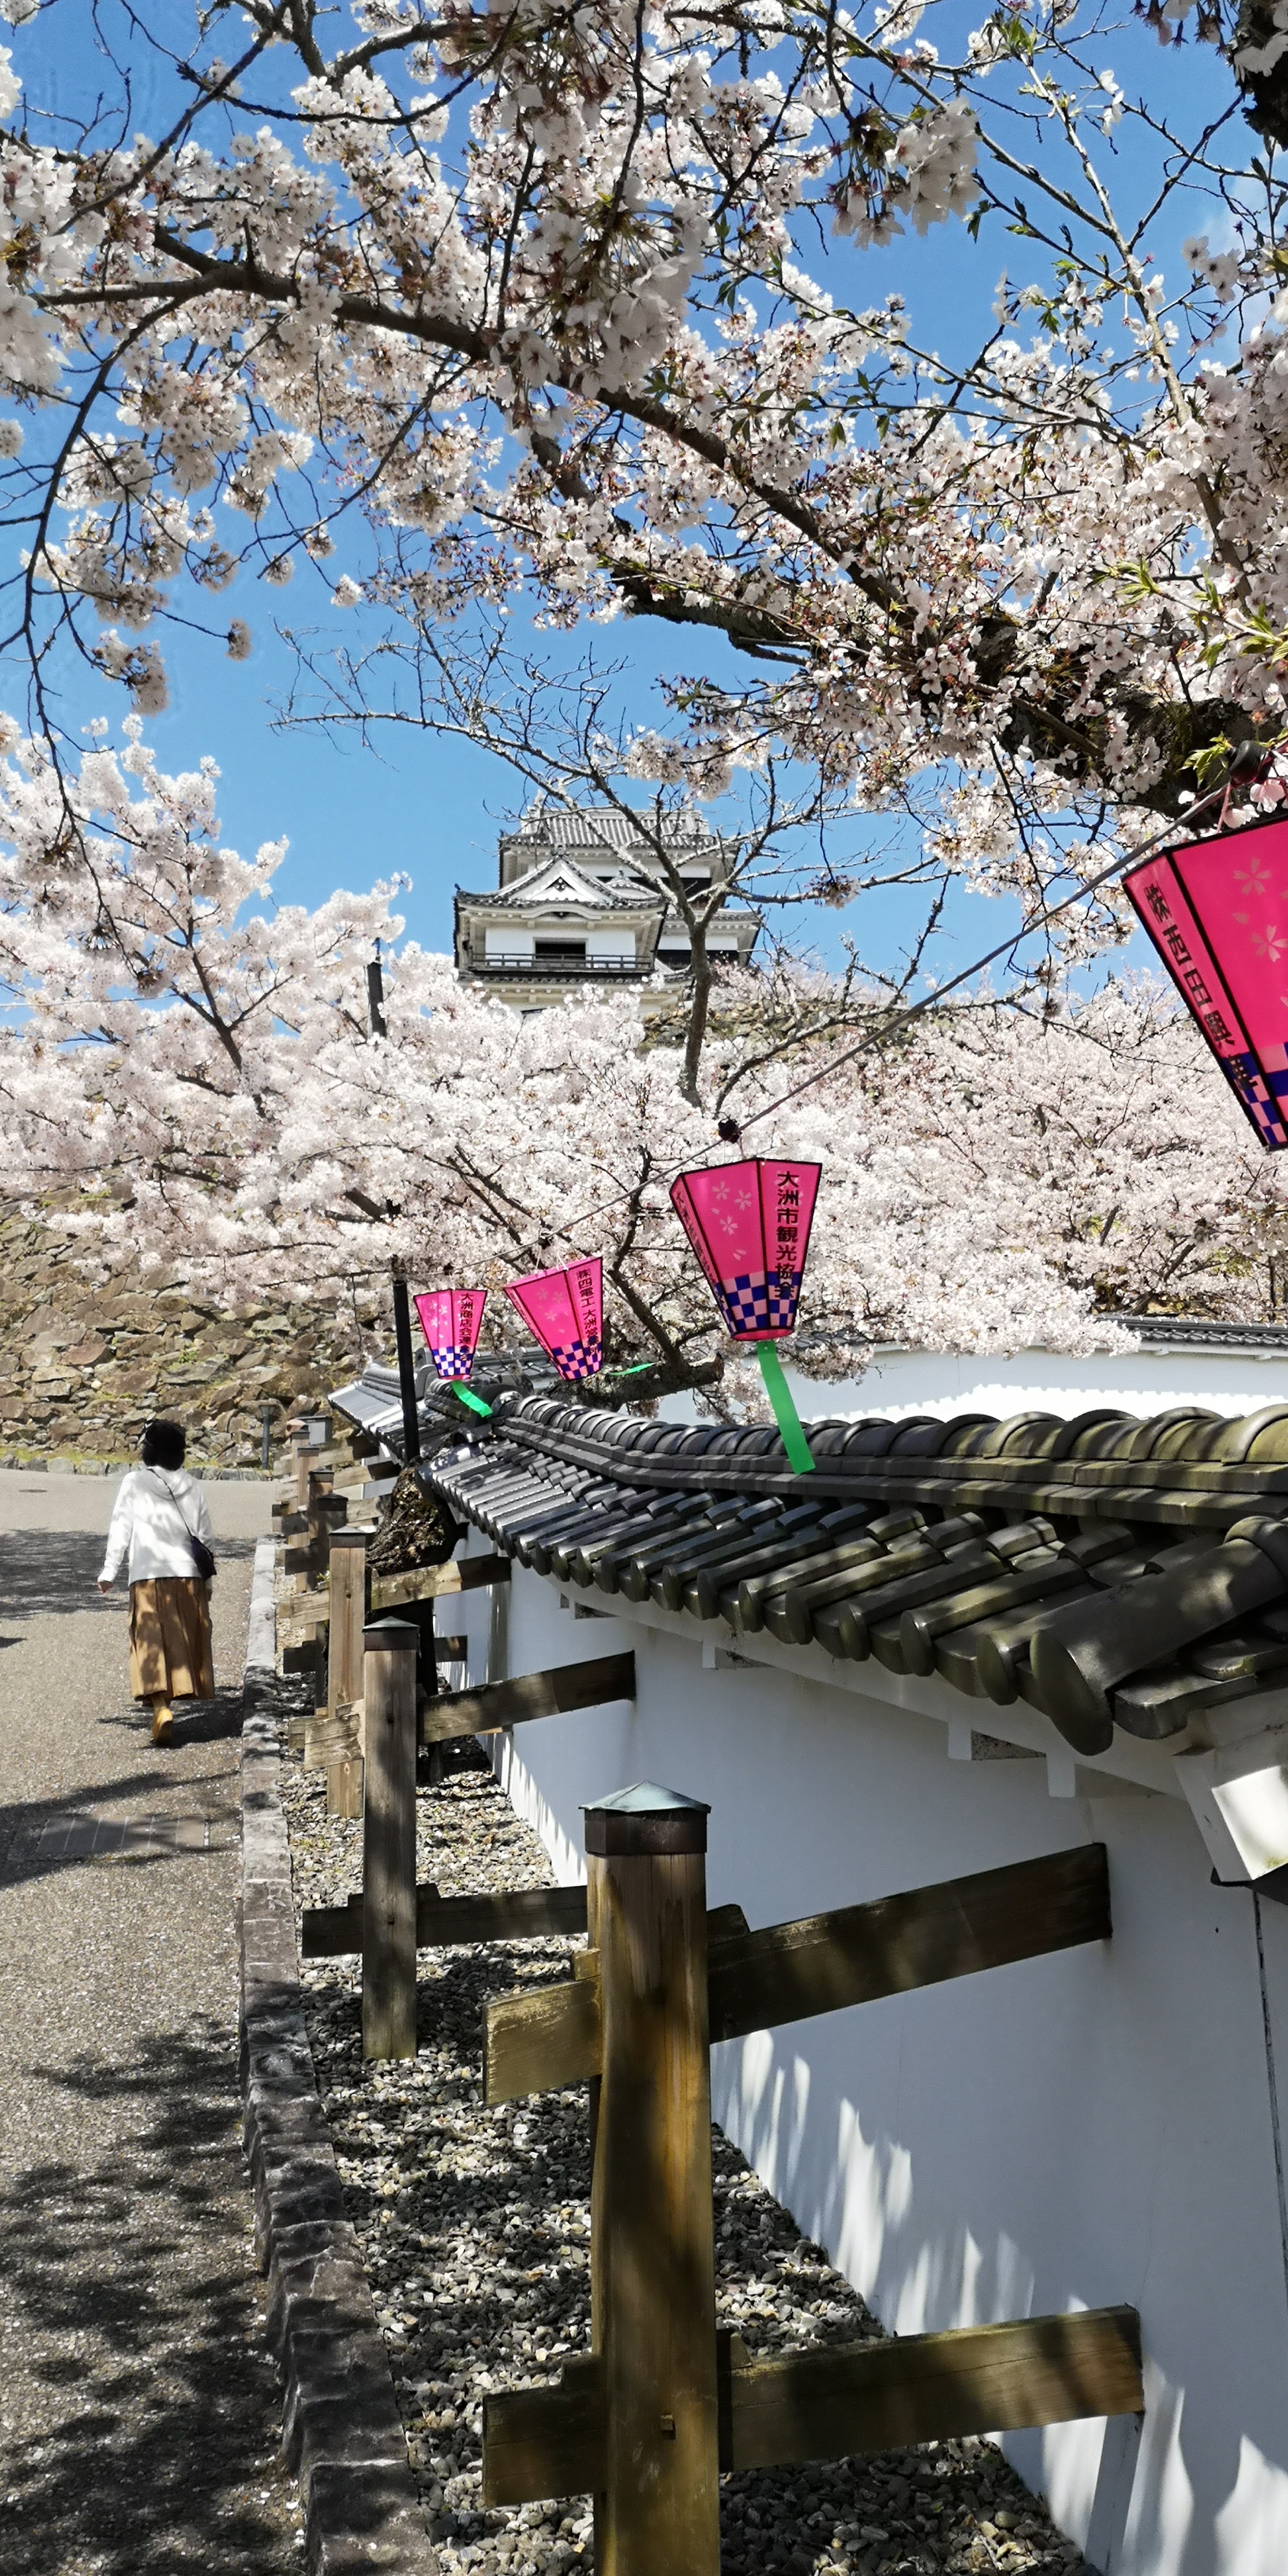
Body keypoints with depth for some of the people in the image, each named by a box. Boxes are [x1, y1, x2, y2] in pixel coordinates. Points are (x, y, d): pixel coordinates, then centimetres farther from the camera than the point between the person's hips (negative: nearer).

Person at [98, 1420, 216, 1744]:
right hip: (188, 1575, 3)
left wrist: (109, 1572, 10)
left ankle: (161, 1708, -23)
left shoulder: (134, 1483, 1)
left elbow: (120, 1530, 1)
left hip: (147, 1575, -3)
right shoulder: (191, 1486, 9)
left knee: (151, 1646, -7)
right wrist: (208, 1579, 20)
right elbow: (206, 1535, 11)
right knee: (185, 1644, 12)